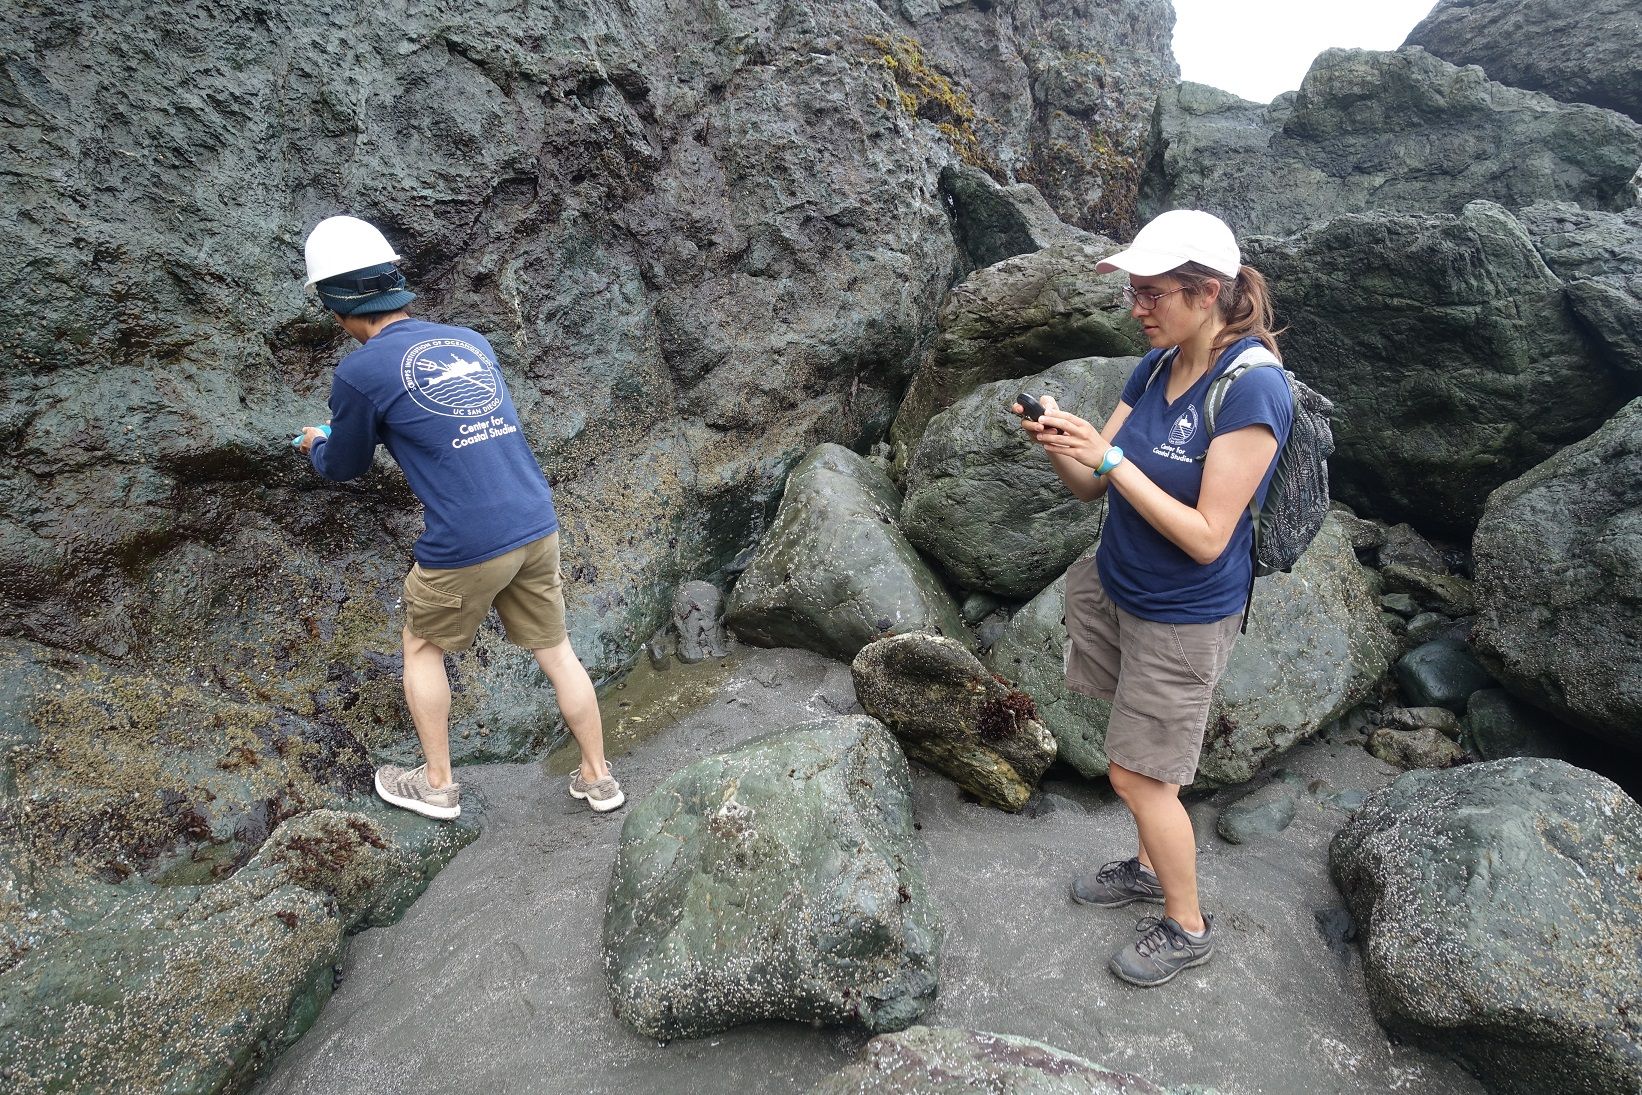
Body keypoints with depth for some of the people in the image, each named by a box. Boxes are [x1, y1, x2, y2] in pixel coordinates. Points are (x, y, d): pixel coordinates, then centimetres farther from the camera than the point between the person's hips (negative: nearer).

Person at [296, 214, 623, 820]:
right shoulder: (469, 340, 12)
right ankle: (598, 777, 30)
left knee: (422, 646, 21)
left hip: (466, 547, -5)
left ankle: (437, 785, 32)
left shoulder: (360, 371, -6)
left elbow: (346, 466, 10)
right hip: (537, 526, 5)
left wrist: (317, 446, 33)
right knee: (555, 650, 18)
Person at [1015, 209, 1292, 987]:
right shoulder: (1155, 366, -1)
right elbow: (1091, 486, 1)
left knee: (1138, 776, 6)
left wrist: (1108, 458, -28)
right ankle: (1149, 866, 45)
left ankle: (1187, 927, 30)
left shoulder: (1252, 388, -24)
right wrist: (1058, 445, -20)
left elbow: (1206, 538, -26)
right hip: (1115, 586, 7)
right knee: (1140, 757, 20)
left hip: (1184, 617, -6)